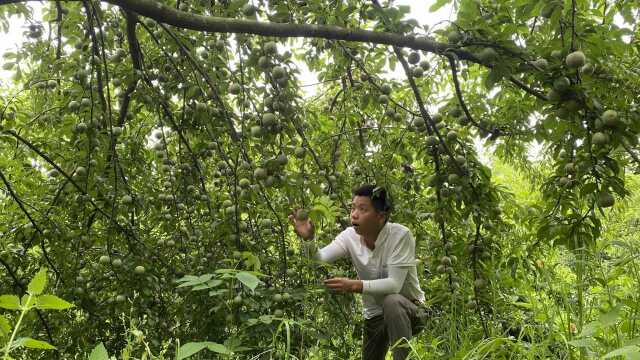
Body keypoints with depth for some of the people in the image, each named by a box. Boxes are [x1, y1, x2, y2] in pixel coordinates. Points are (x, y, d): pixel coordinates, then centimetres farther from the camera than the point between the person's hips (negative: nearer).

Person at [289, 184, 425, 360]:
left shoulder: (400, 235, -26)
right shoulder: (350, 236, -12)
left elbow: (394, 284, -31)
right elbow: (318, 260, -22)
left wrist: (354, 285, -40)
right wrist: (308, 238, -41)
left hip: (407, 308, -5)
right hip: (374, 314, 5)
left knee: (391, 301, -36)